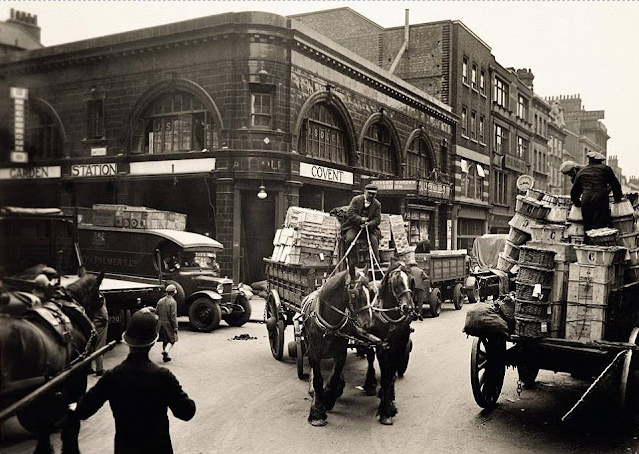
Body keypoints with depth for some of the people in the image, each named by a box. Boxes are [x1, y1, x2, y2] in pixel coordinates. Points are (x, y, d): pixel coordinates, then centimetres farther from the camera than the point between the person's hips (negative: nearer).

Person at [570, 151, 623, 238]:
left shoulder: (581, 172, 22)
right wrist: (617, 199, 26)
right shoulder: (605, 169, 16)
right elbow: (615, 185, 15)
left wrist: (577, 203, 37)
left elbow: (574, 190, 25)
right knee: (599, 227, -7)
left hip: (586, 200, 2)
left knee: (587, 228, 7)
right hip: (601, 198, -2)